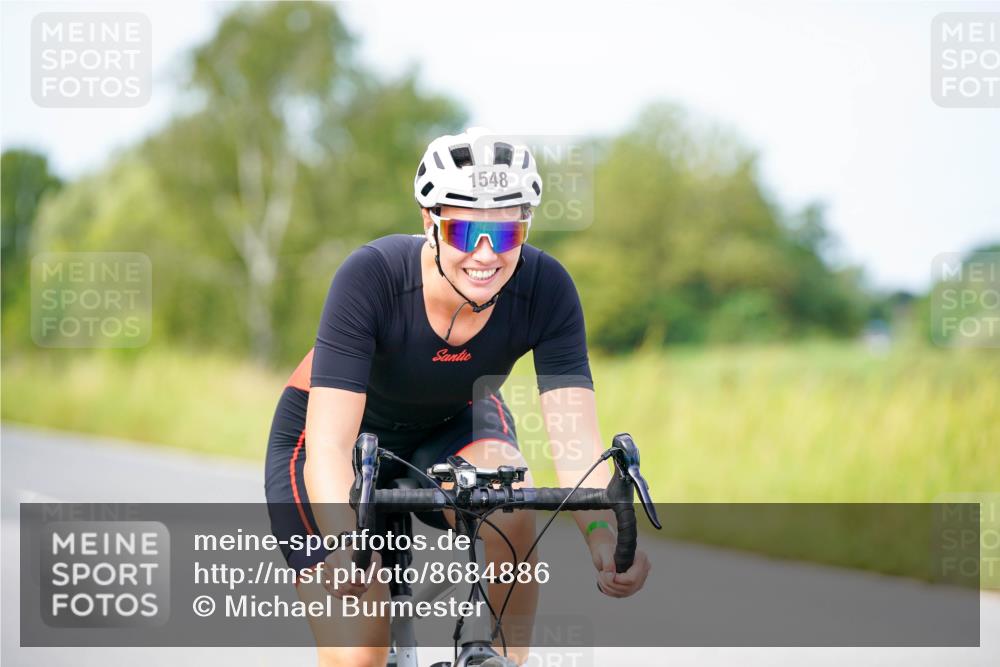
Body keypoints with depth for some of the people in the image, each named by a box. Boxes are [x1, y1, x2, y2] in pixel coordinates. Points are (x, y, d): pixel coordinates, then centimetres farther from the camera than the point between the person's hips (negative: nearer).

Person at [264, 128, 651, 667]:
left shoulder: (545, 289, -27)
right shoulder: (371, 277, -35)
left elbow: (577, 443, -31)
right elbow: (329, 445, -40)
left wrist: (605, 541, -51)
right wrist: (346, 547, -58)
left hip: (451, 427, 2)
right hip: (348, 436, -2)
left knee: (509, 509, -33)